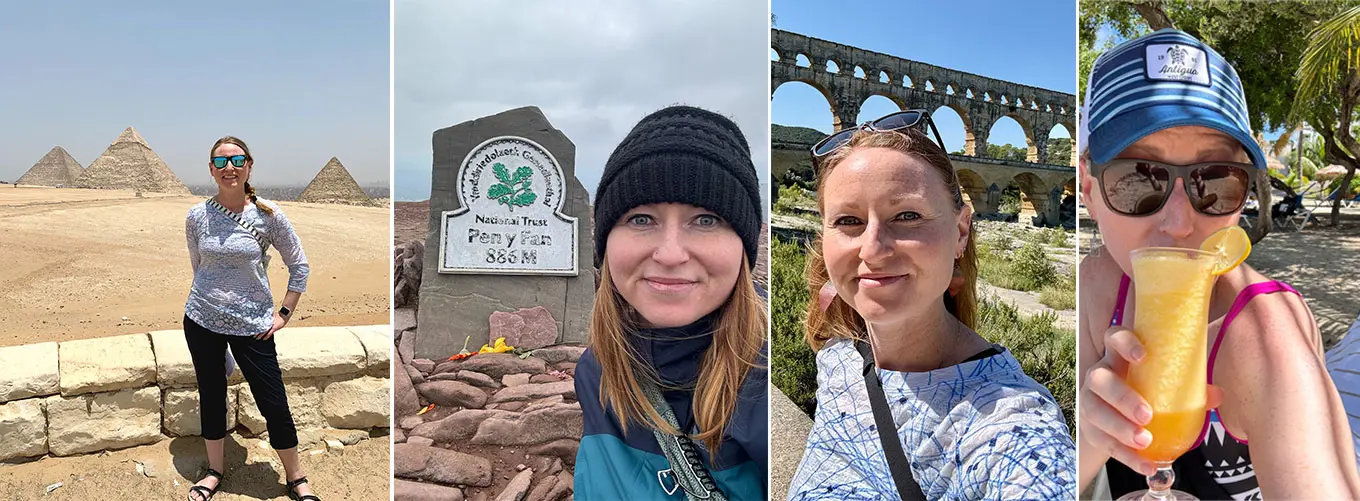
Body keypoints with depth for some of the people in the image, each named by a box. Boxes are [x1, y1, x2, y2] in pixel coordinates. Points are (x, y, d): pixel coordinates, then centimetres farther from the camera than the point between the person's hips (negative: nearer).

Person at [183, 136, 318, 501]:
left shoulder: (269, 216, -9)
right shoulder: (197, 216, -3)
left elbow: (299, 266, 0)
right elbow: (198, 265, 14)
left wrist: (285, 313, -3)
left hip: (252, 326, -2)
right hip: (201, 321, 2)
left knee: (273, 403, 1)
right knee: (211, 396, 15)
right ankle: (215, 471, 35)